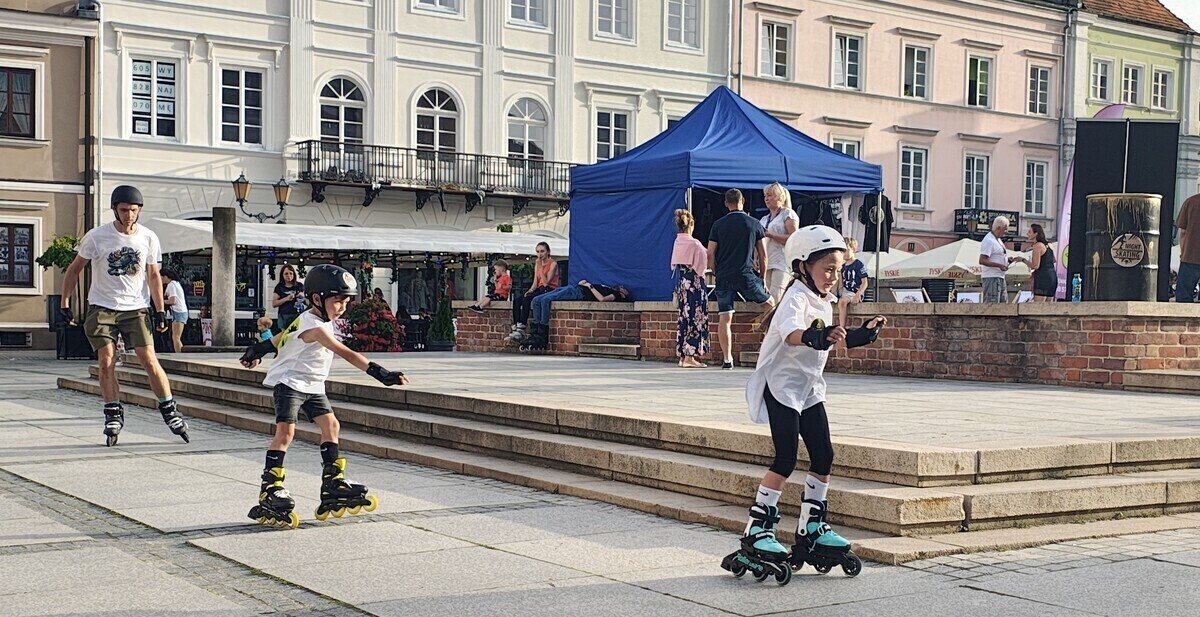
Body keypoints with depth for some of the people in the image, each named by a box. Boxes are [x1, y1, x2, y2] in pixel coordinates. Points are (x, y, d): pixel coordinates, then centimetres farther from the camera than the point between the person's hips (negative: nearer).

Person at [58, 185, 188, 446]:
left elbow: (153, 275, 9)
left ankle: (169, 410, 5)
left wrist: (160, 310, 2)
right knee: (106, 363, -7)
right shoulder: (96, 237, -6)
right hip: (102, 307, 0)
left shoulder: (148, 238, -1)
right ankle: (113, 415, 7)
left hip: (136, 308, 1)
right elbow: (75, 268, 5)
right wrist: (65, 303, 4)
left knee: (150, 361, -8)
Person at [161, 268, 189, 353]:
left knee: (176, 338, -12)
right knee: (175, 338, 11)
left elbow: (173, 301, -18)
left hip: (178, 312, -10)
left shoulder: (171, 285, -11)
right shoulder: (176, 283, 18)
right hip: (183, 312, 10)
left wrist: (162, 301, -4)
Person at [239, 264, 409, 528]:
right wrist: (378, 371, -42)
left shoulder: (314, 321, 6)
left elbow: (281, 336, 18)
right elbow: (346, 354, -36)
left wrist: (259, 349, 30)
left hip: (312, 387, 10)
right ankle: (270, 489, -20)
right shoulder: (315, 327, -26)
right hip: (289, 382, -10)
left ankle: (332, 482, 7)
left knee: (330, 425, 4)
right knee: (285, 430, -18)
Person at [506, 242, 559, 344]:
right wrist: (530, 290, -9)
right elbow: (535, 283, 11)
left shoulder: (553, 264, -4)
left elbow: (546, 282, -13)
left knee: (527, 299, -32)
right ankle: (515, 331, -27)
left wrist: (541, 267, -15)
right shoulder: (537, 264, 18)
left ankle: (521, 331, -37)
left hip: (550, 290, -7)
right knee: (517, 301, -18)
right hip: (539, 290, 7)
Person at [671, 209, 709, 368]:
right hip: (694, 284, -7)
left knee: (685, 318, 12)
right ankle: (689, 357, -6)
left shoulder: (677, 243, 5)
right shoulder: (694, 244, -15)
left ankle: (683, 355, 14)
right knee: (695, 319, -4)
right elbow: (704, 263, -9)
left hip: (681, 284, 7)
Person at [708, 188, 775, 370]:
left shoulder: (718, 225, 5)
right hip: (746, 275, -1)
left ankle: (727, 359, 1)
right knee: (770, 305, 18)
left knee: (725, 319, 3)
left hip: (723, 278, 1)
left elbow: (710, 255, 2)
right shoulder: (754, 224, 4)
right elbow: (763, 256, 7)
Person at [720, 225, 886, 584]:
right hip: (781, 386, -9)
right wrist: (816, 337, -60)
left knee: (823, 457, 7)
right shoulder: (797, 298, -18)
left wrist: (863, 335, 19)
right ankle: (756, 531, -7)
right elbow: (791, 333, -40)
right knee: (786, 460, -13)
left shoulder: (823, 301, 11)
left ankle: (811, 529, 19)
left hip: (809, 387, 9)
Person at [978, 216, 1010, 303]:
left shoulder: (998, 239, 16)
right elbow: (982, 260, -22)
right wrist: (999, 265, -24)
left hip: (1000, 277, 11)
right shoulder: (989, 240, -15)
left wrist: (1007, 259, 8)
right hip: (991, 277, -11)